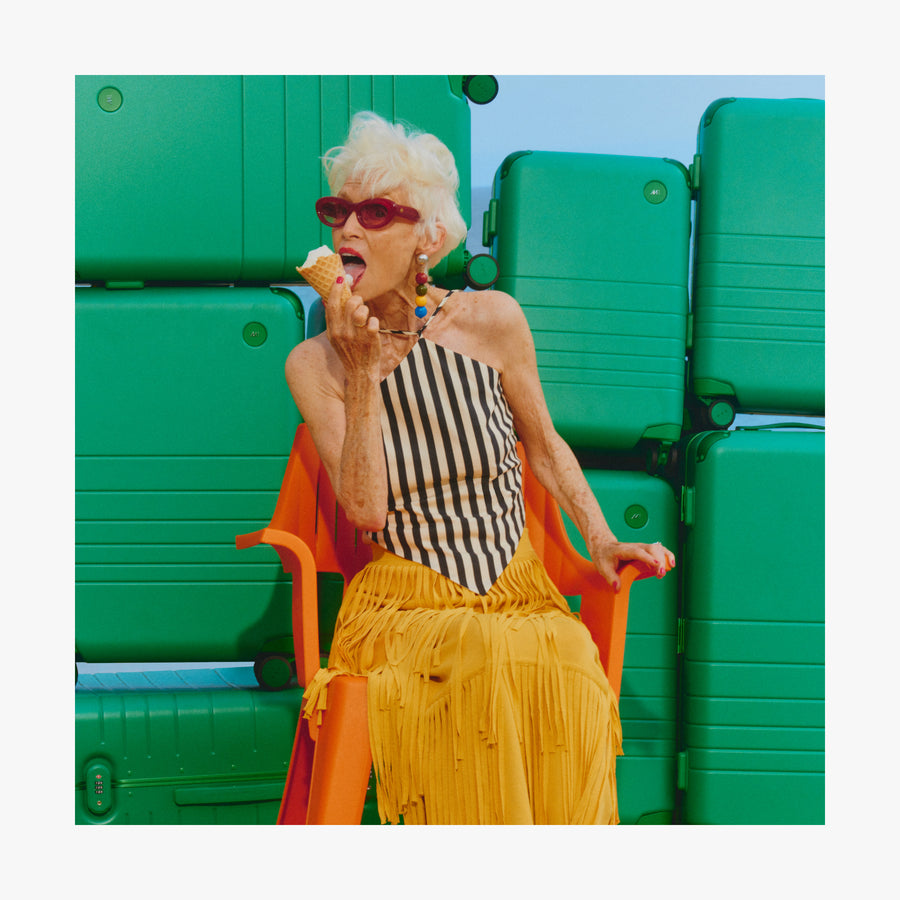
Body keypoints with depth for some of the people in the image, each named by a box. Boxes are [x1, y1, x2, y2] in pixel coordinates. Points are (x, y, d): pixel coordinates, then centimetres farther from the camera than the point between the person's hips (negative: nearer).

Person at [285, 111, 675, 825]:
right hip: (403, 604, -1)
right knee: (476, 661, -35)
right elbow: (364, 510, -10)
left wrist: (602, 542, 2)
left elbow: (544, 444, 15)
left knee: (568, 668, -33)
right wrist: (362, 373, -17)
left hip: (519, 592, 1)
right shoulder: (314, 363, 0)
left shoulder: (490, 319, 0)